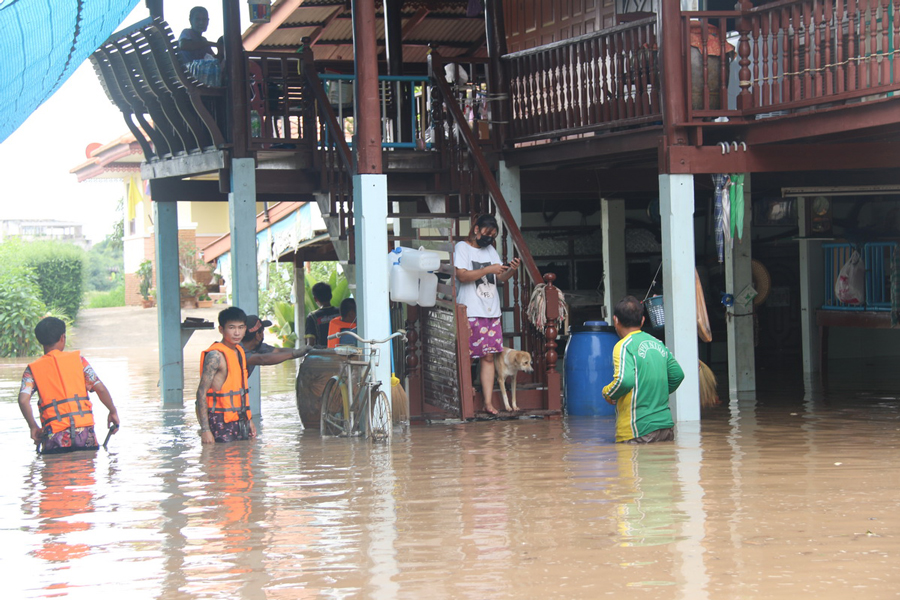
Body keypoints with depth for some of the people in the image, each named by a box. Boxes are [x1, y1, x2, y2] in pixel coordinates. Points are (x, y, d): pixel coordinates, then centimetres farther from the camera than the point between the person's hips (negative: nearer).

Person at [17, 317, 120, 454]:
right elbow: (100, 389, 4)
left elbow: (23, 400, -6)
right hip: (85, 433, 0)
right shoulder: (77, 359, 8)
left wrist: (33, 427, 6)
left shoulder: (32, 369, 7)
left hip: (55, 437, 0)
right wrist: (113, 412, 18)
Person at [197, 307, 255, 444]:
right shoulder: (215, 356, -14)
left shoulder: (239, 352, 12)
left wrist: (249, 420, 20)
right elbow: (202, 392, -18)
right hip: (221, 422, -8)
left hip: (239, 421, 8)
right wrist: (205, 429, -23)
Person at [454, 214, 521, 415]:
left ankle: (488, 402, 2)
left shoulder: (490, 249, 18)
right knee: (465, 358, -5)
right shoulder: (462, 247, -2)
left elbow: (501, 278, 18)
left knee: (489, 357, 2)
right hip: (470, 313, -6)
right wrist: (488, 270, -17)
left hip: (491, 312, 6)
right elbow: (462, 276, -14)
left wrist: (511, 270, -3)